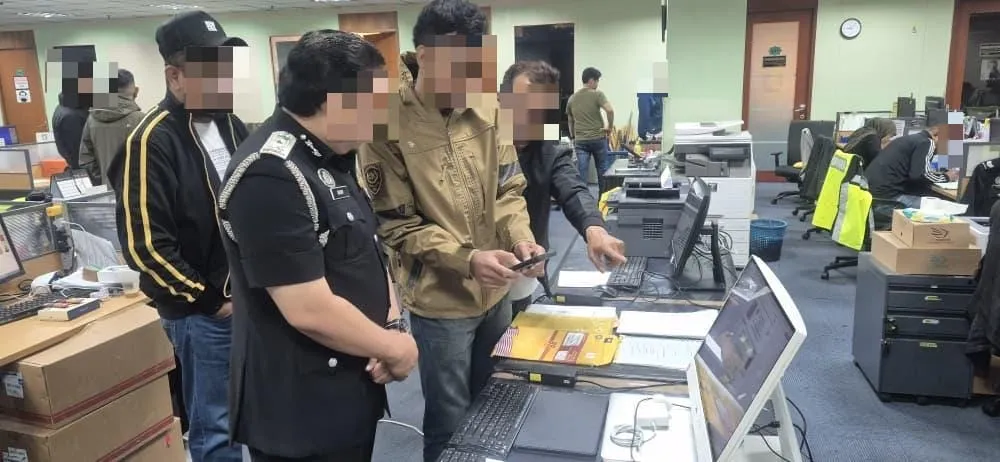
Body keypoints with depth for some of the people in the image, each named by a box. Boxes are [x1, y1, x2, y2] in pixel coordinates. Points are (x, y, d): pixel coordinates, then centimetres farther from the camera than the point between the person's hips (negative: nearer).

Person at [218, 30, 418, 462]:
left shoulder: (329, 157, 7)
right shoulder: (272, 175, -25)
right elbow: (310, 311, -27)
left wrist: (392, 322, -5)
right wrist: (394, 346, -14)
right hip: (303, 412, -9)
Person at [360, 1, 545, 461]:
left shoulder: (483, 108, -2)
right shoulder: (389, 126, -18)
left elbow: (508, 187, 4)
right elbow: (396, 225, -16)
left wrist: (519, 236, -15)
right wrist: (466, 259, -26)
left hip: (494, 290, 6)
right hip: (440, 299, -5)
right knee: (451, 421, 12)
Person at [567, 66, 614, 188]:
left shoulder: (572, 98, 9)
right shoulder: (597, 94, -7)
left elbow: (570, 121, 17)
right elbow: (610, 110, -22)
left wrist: (573, 137, 27)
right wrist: (610, 126, -8)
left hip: (580, 141, 3)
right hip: (598, 138, -3)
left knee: (581, 174, 0)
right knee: (602, 171, 13)